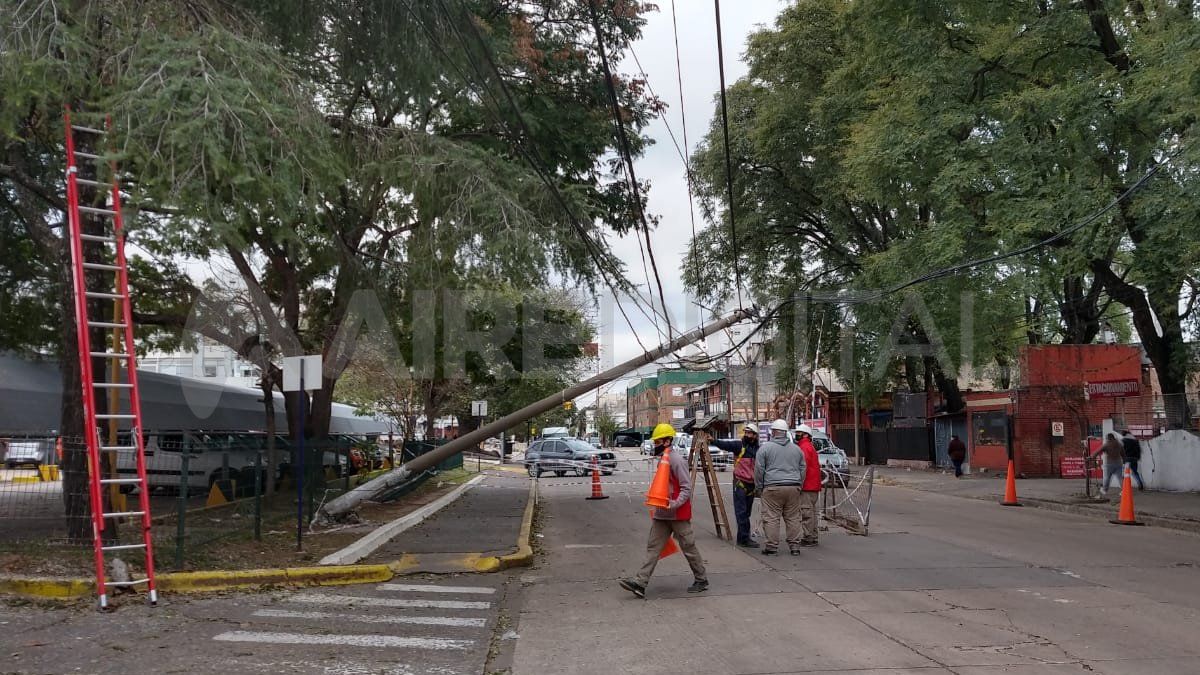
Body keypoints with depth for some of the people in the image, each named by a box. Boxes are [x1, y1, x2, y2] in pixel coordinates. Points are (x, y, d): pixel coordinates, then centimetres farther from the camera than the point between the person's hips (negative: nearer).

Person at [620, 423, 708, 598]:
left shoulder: (676, 459, -15)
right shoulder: (663, 459, 13)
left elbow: (686, 488, -19)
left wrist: (675, 504, -31)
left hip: (678, 514, -9)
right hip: (662, 514, 9)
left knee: (689, 547, 4)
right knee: (653, 547, 3)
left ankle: (702, 580, 20)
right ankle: (640, 583, 0)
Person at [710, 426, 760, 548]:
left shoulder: (758, 450, 9)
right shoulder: (738, 445, -3)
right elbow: (725, 445, -19)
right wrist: (713, 441, -37)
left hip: (752, 484, 4)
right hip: (740, 483, -4)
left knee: (746, 512, 11)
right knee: (741, 512, -7)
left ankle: (743, 537, 19)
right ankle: (745, 538, -5)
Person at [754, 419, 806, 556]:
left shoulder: (765, 447, 1)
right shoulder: (796, 448, 15)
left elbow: (759, 469, 0)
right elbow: (802, 469, 19)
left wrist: (759, 487, 9)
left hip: (772, 487, -4)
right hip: (793, 488, 4)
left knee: (771, 518, -1)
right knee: (793, 518, 7)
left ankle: (772, 546, -2)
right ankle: (795, 546, 8)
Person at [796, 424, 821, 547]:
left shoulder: (805, 447, -12)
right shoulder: (810, 446, 21)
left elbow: (803, 467, -20)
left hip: (807, 486, -11)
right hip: (813, 486, 11)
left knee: (807, 512, -8)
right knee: (811, 512, 15)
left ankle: (809, 538, -7)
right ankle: (812, 537, 20)